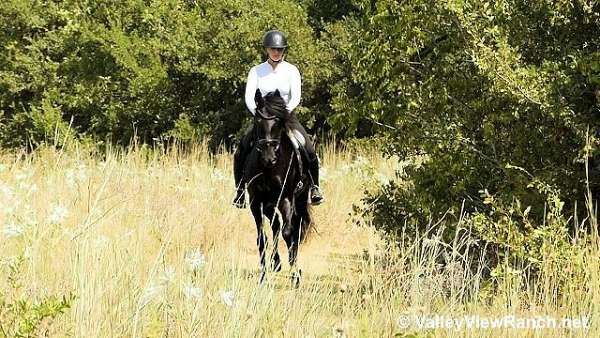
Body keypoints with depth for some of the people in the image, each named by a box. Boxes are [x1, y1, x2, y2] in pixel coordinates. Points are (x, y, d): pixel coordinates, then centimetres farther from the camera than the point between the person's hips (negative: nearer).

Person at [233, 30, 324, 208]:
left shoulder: (291, 70, 0)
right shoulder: (256, 71, 2)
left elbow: (296, 97, -10)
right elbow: (249, 97, -7)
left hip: (287, 116, -1)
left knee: (309, 152, -18)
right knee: (240, 154, -17)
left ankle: (314, 187, 2)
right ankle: (240, 190, 0)